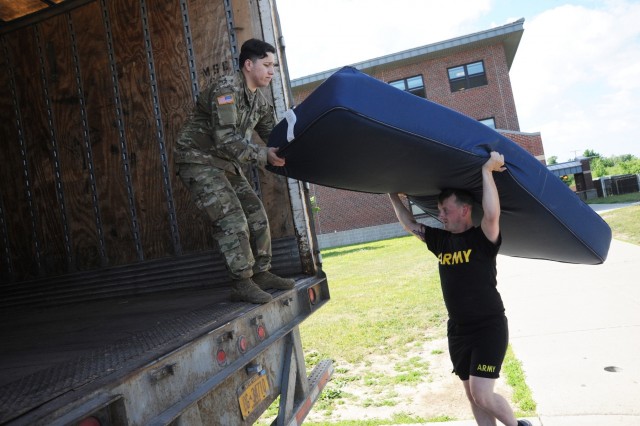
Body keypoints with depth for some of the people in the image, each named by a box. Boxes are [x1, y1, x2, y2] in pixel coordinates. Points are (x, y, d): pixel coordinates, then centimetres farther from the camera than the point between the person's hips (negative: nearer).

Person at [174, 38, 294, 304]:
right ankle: (241, 284, -10)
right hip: (198, 160, -9)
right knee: (231, 218, -18)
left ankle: (261, 274, 13)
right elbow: (225, 140, -28)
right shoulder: (226, 89, -19)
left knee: (255, 214, 3)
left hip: (225, 164, 9)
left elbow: (273, 135, 12)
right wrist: (263, 156, -27)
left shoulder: (259, 100, 8)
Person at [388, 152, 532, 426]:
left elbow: (492, 213, -32)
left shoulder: (482, 238, -12)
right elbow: (410, 225, 16)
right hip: (457, 330, 7)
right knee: (473, 396, 13)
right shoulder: (440, 240, 5)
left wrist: (487, 170, -30)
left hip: (489, 327, -6)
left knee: (482, 394, -9)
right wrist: (393, 196, 16)